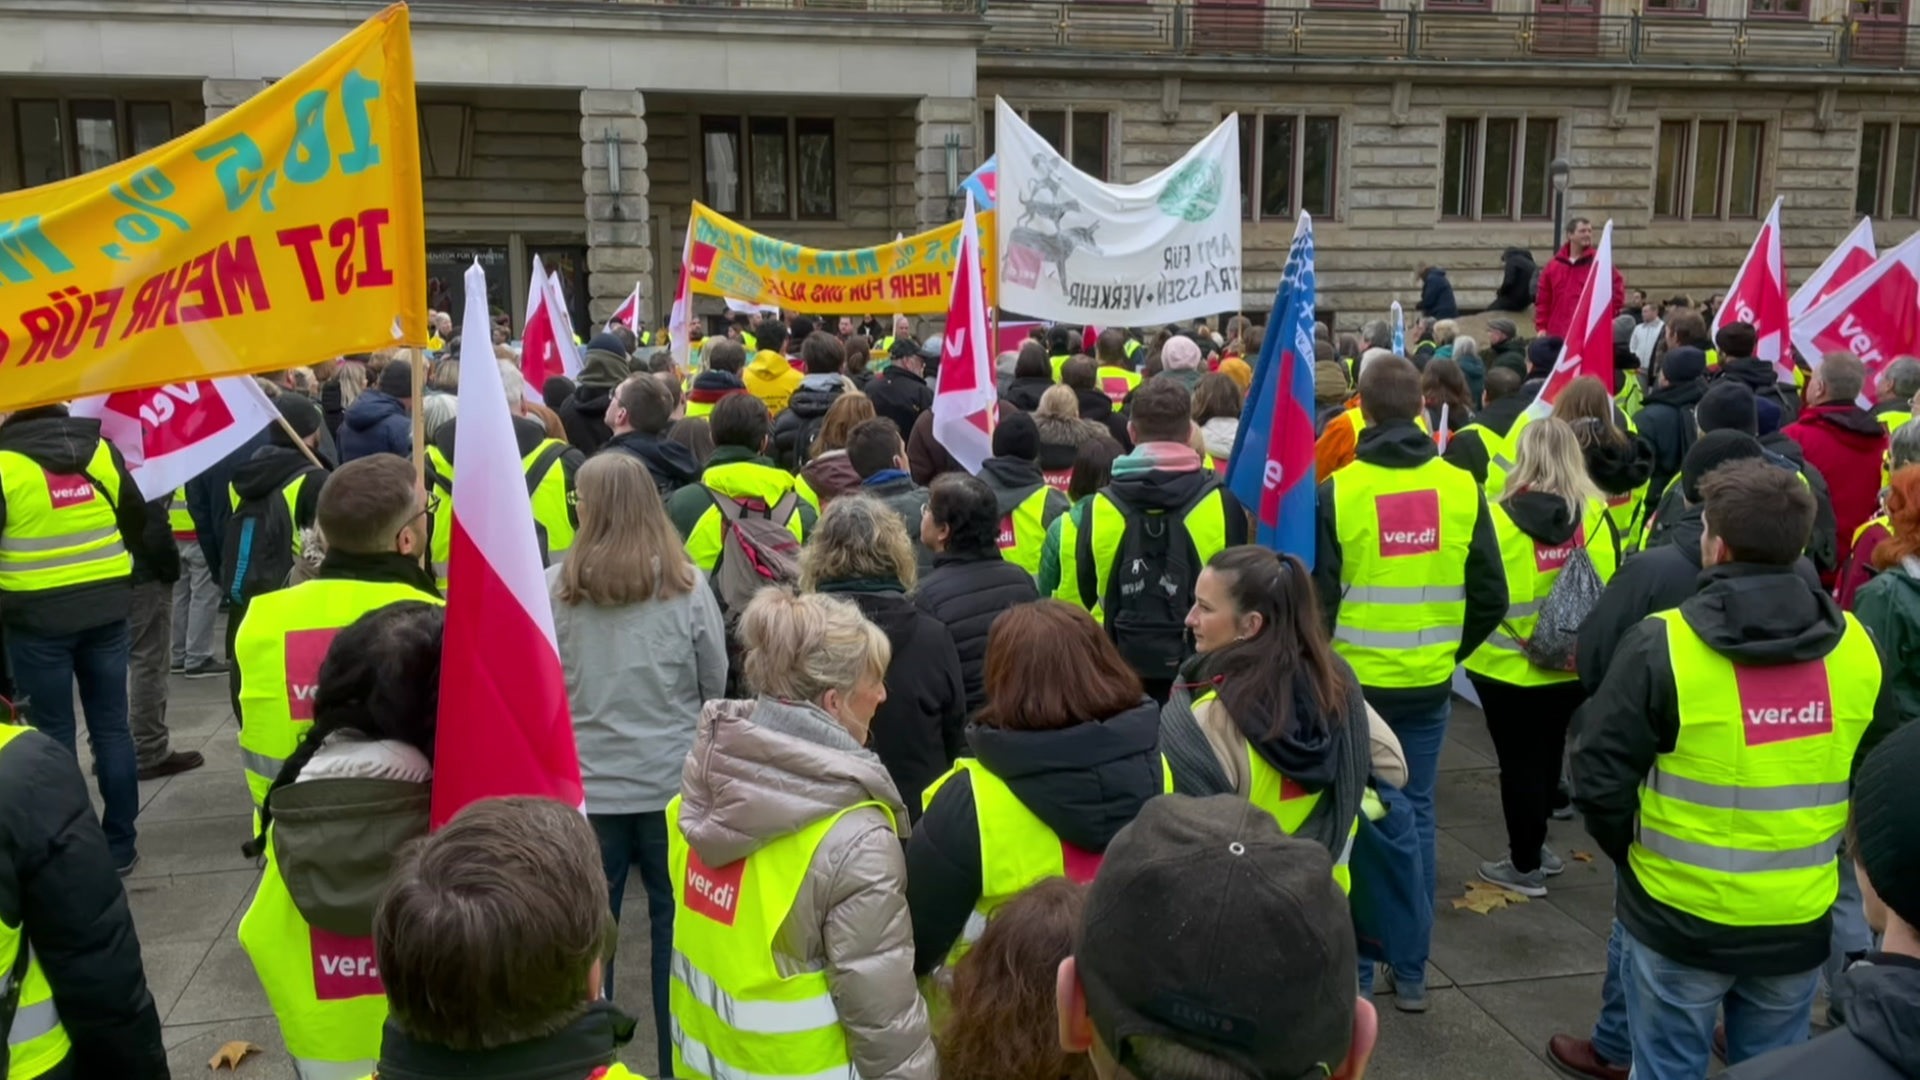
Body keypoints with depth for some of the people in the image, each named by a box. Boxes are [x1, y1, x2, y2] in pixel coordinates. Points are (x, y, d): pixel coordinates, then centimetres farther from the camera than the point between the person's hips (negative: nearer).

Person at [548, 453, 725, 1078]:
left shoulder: (555, 587, -9)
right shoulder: (686, 584, -9)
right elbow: (717, 685, 1)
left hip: (586, 781, 0)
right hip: (673, 778, 0)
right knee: (675, 919, 12)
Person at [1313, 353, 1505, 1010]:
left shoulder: (1337, 492, -13)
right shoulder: (1461, 488, -4)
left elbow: (1317, 599, -10)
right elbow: (1490, 597, 0)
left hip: (1353, 682, -2)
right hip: (1428, 684, 3)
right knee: (1415, 814, 13)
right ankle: (1411, 972, 20)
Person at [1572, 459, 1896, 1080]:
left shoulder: (1663, 645, -18)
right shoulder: (1855, 647, -4)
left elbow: (1600, 779, -16)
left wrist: (1634, 856, 3)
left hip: (1679, 919, -4)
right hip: (1801, 922, 4)